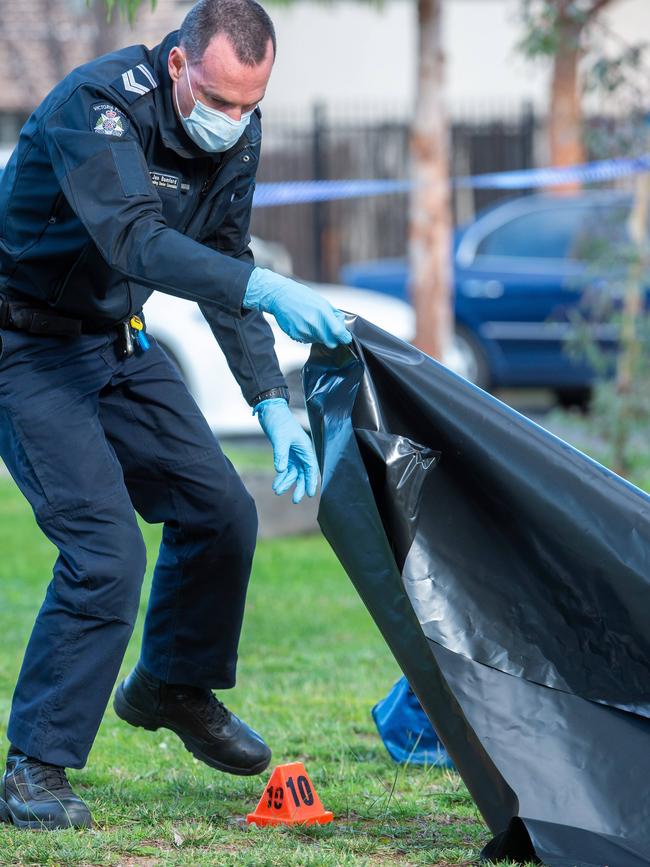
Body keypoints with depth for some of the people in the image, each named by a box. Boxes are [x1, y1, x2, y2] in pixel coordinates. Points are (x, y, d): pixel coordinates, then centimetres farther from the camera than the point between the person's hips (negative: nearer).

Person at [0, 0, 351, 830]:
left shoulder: (235, 134, -4)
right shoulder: (97, 105, -28)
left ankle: (173, 686, 34)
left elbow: (220, 265, 4)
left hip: (117, 342, 8)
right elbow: (134, 241, -41)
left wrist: (272, 404, -4)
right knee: (106, 548, -18)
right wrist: (265, 289, -52)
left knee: (219, 510, 9)